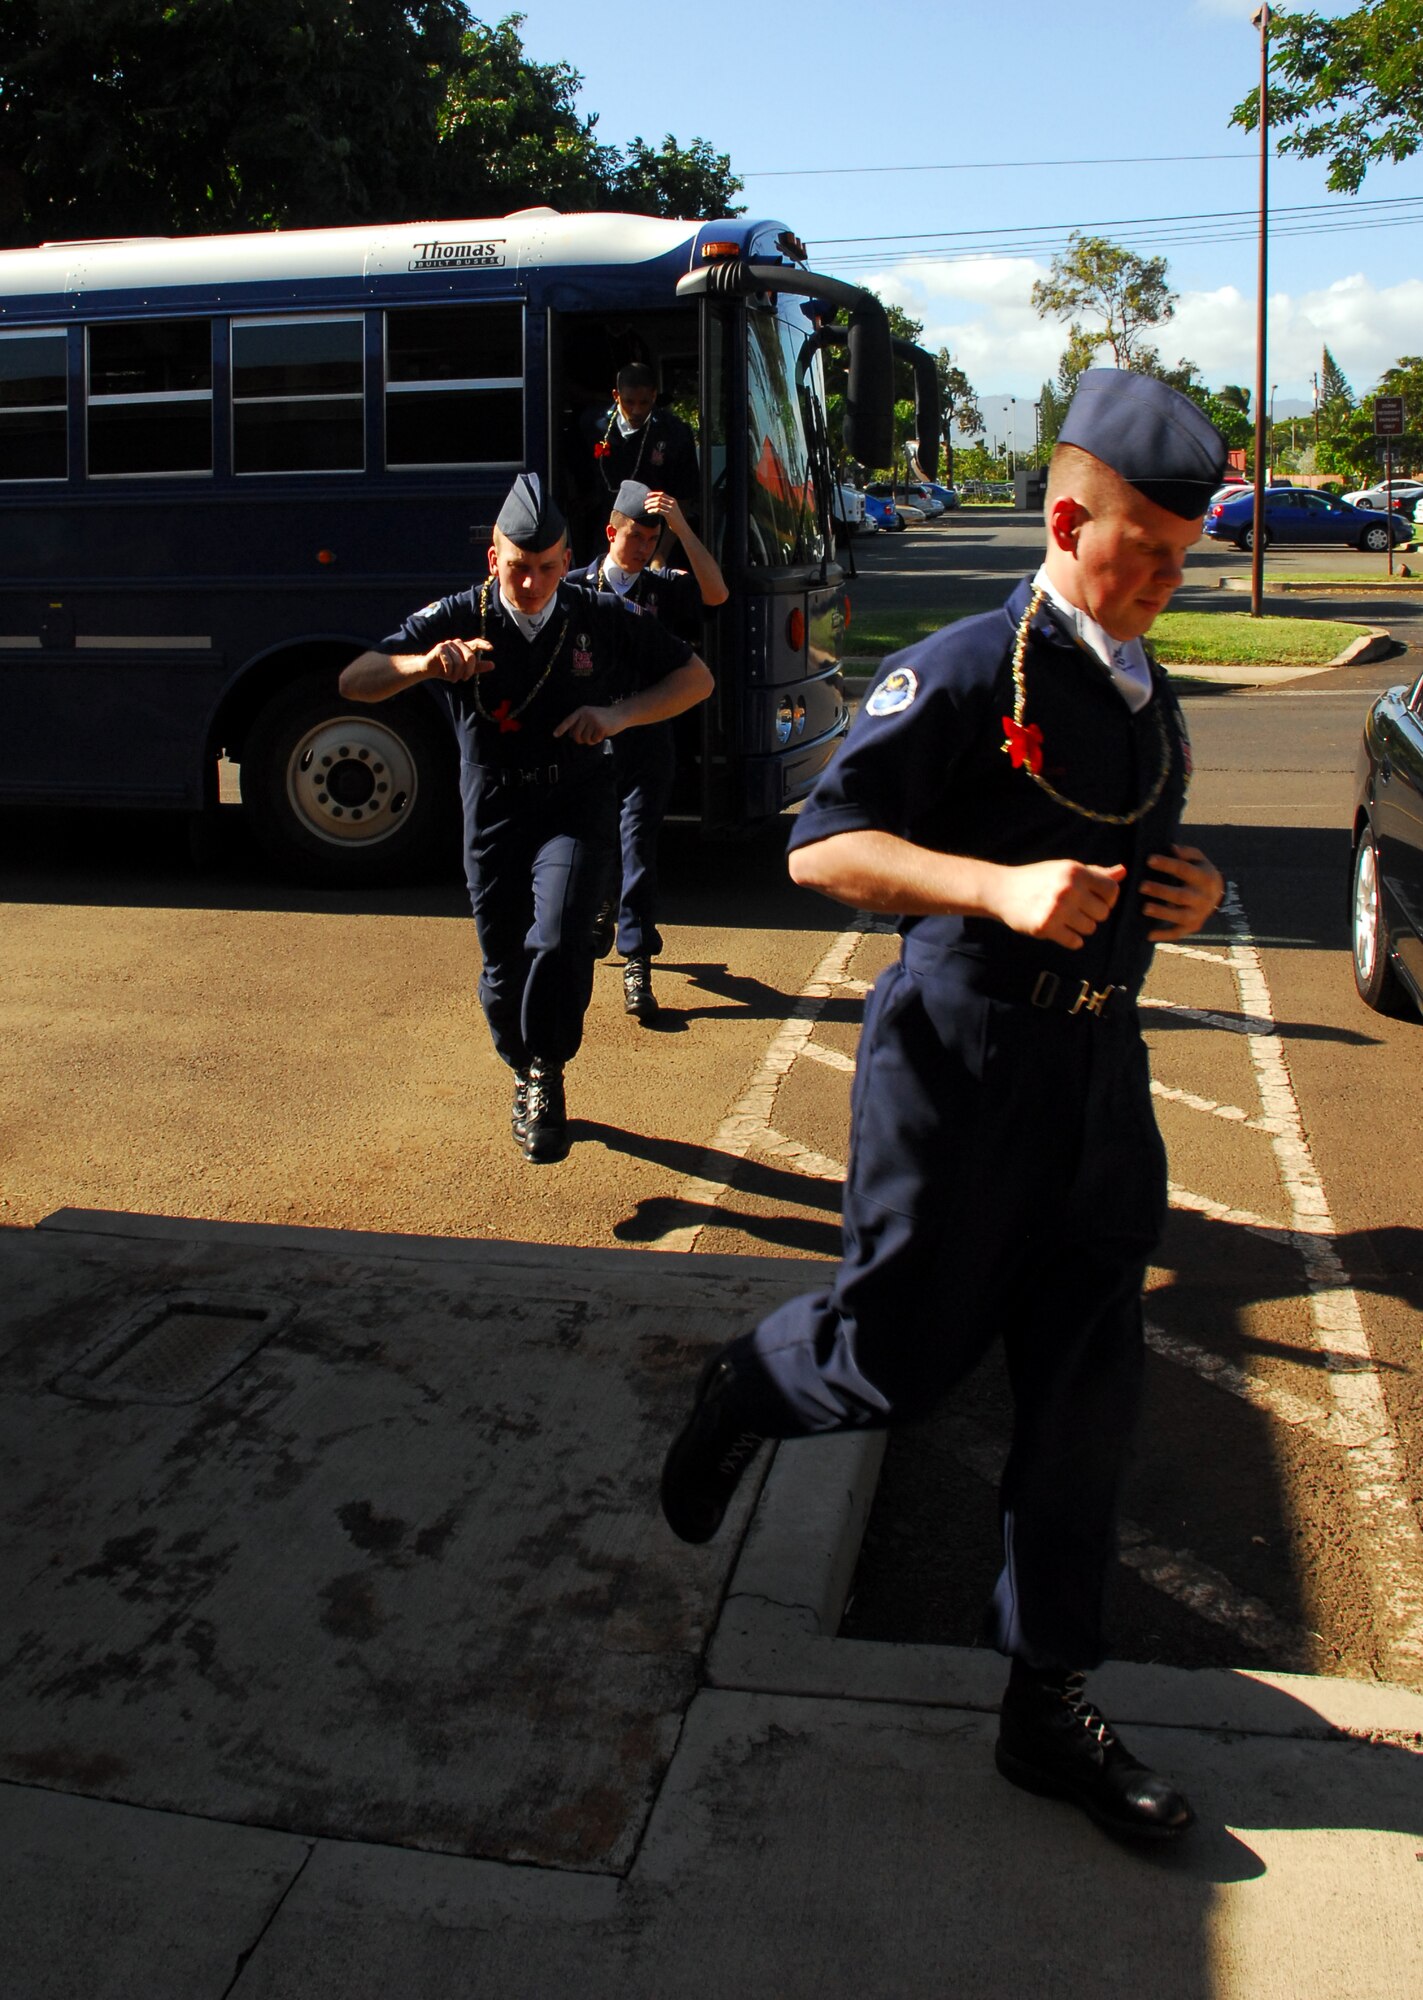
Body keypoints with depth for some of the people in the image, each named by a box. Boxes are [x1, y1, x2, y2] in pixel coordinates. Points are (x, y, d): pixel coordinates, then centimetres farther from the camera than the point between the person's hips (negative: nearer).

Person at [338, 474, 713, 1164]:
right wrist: (425, 664, -29)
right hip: (494, 810, 2)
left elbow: (696, 678, 2)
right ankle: (525, 1078, 37)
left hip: (576, 804, -1)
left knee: (557, 939, -25)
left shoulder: (601, 618, -4)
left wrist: (619, 713, -15)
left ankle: (547, 1074, -3)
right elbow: (354, 680, -8)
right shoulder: (457, 619, -4)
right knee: (504, 968, 8)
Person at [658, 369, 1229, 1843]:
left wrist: (1188, 899, 1)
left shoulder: (1149, 698, 13)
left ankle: (1047, 1706, 22)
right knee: (901, 1357, 5)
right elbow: (822, 848, -18)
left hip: (1098, 1068, 7)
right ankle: (741, 1394, 40)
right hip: (962, 1058, -7)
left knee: (1086, 1397, 8)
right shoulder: (968, 672, -12)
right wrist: (1005, 886, -29)